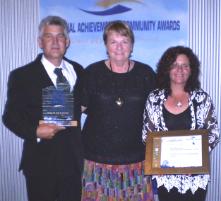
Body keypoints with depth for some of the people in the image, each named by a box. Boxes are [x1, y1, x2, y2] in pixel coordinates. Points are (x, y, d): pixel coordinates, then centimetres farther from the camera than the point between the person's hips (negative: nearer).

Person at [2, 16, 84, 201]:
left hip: (74, 159, 4)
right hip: (41, 163, -3)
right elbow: (10, 116, -4)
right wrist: (35, 132, -20)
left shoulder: (78, 71, 7)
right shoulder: (22, 76, -5)